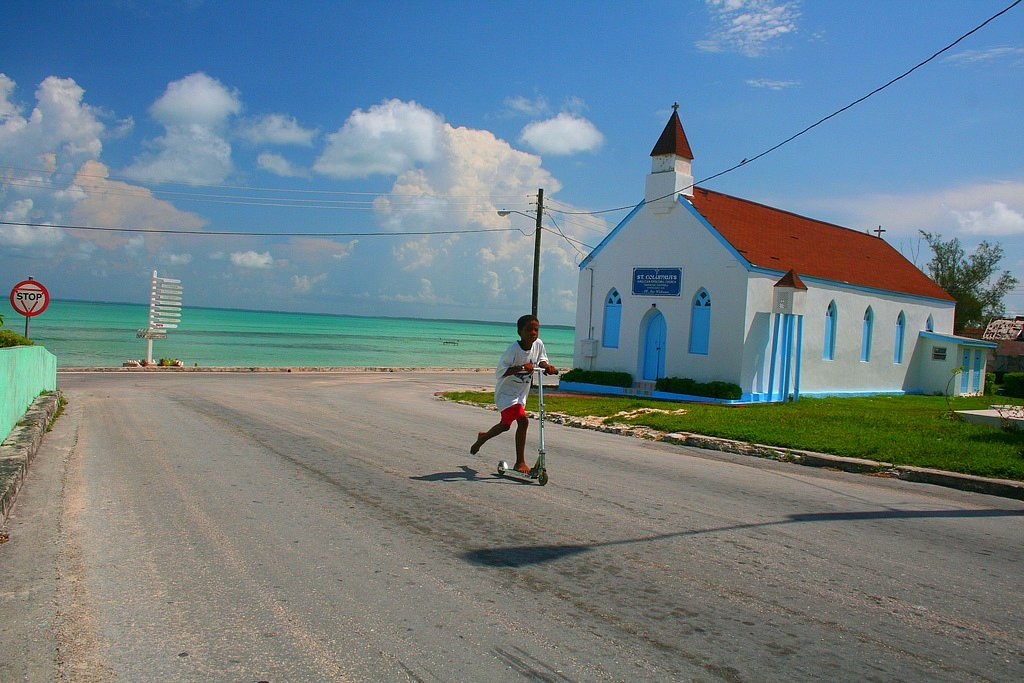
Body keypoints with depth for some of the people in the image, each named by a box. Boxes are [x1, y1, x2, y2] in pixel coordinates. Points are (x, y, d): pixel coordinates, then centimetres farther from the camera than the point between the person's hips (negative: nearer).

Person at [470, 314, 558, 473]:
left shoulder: (538, 344, -7)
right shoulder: (514, 349, -25)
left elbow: (541, 360, 10)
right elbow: (500, 371, -25)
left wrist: (547, 366, -13)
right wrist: (521, 368, -37)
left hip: (521, 393, 7)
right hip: (506, 392, -7)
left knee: (505, 425, 21)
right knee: (523, 420, -22)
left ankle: (483, 437, 52)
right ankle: (520, 462, -11)